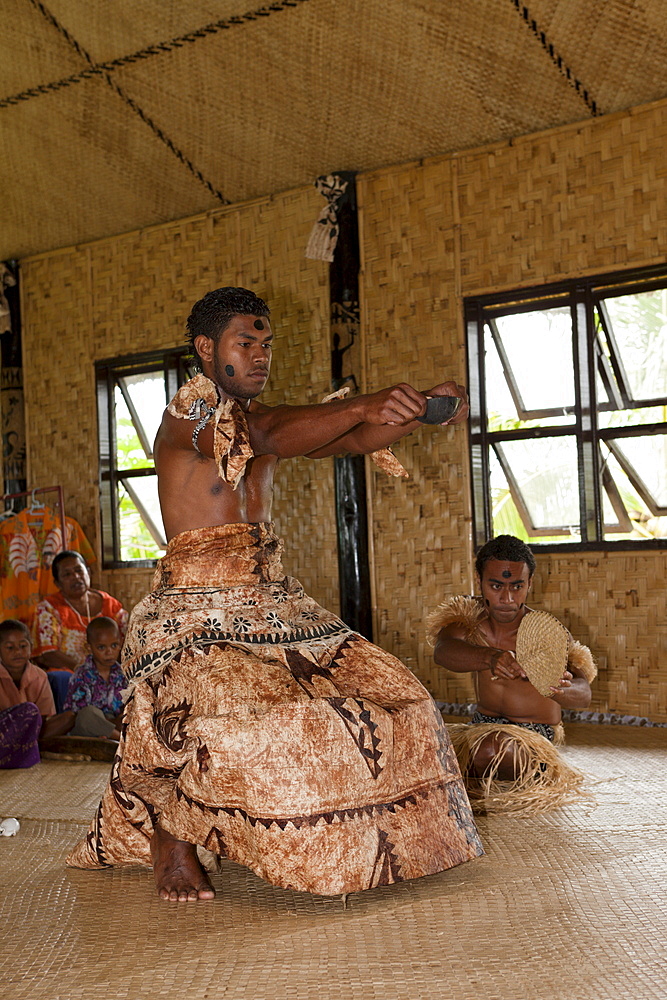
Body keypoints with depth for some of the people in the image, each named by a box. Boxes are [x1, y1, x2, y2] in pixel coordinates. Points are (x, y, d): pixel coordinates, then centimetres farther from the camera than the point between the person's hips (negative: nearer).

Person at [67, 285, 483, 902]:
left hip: (272, 606, 7)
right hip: (196, 613, -7)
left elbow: (353, 441, 2)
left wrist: (422, 409, -15)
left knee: (391, 696, -1)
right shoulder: (186, 413, -7)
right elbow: (273, 442, -26)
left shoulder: (263, 417, 15)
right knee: (237, 723, -32)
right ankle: (169, 833, -4)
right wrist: (363, 405, -36)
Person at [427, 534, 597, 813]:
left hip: (534, 737, -4)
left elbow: (583, 694, -27)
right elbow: (443, 651, -28)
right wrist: (490, 657, -50)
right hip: (483, 727, 4)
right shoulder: (470, 616, -6)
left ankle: (478, 789, -2)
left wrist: (560, 690, -53)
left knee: (488, 749, -35)